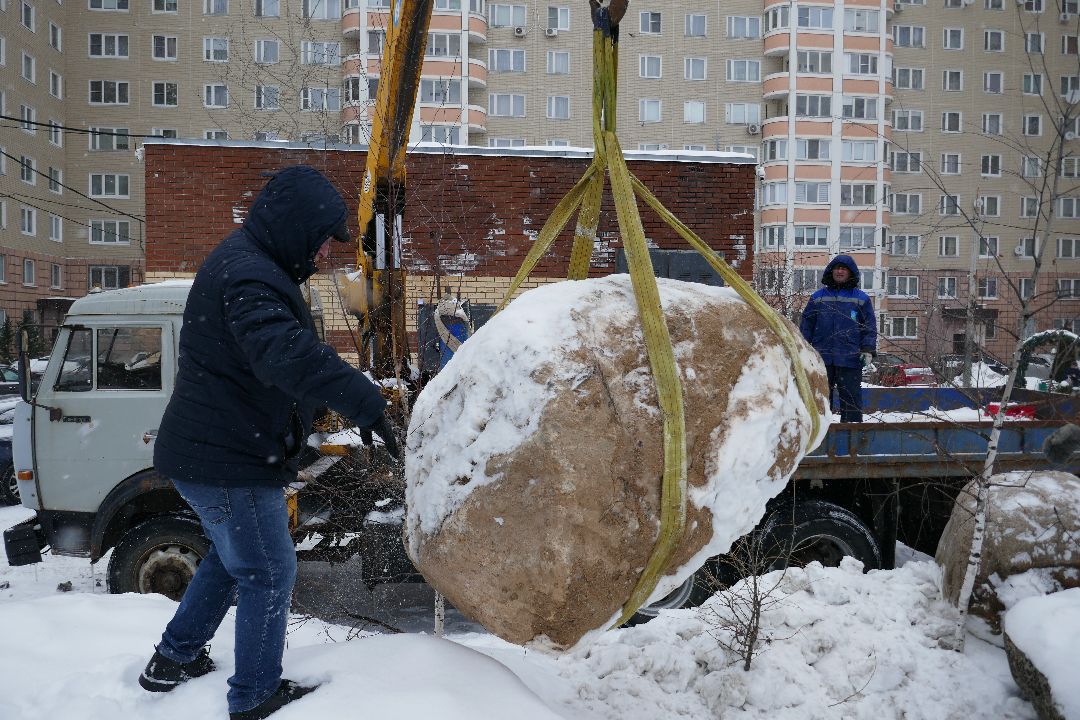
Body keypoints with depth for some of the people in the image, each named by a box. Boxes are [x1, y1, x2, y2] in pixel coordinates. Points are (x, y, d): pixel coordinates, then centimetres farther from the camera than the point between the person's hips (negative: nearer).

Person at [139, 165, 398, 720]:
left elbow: (285, 350, 18)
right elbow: (291, 356, -41)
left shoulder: (247, 264, 13)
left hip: (209, 451, 11)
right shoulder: (249, 278, -24)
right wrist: (369, 406, -46)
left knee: (230, 558, 27)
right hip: (228, 462, -11)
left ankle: (174, 659, 40)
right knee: (269, 575, 2)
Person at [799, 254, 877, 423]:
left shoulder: (861, 299, 8)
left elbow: (870, 327, 6)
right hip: (821, 358, 2)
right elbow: (806, 325, 11)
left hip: (850, 359, -2)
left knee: (851, 397, 0)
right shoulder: (818, 298, 11)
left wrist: (868, 350, -6)